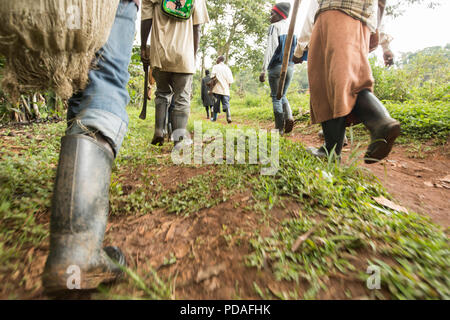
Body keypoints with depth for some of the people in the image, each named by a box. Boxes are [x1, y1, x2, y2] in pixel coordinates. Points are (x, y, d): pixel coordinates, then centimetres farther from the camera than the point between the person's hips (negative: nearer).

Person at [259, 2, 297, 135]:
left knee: (276, 98, -1)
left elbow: (270, 48, -15)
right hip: (290, 66, 6)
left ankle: (279, 129, -2)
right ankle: (289, 116, -5)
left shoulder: (274, 27, -2)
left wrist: (264, 70, -20)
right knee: (282, 95, 19)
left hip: (276, 67, -6)